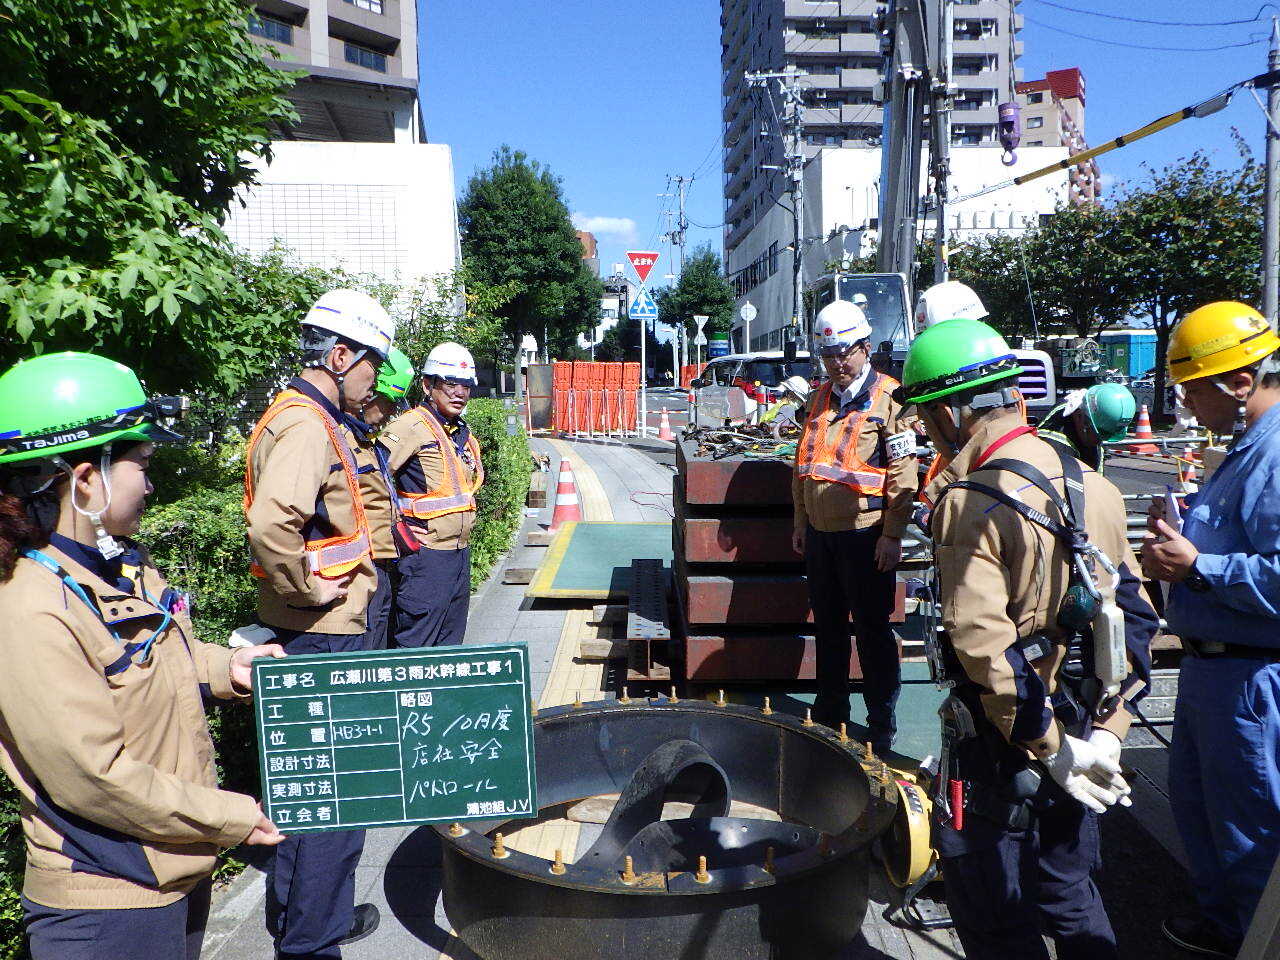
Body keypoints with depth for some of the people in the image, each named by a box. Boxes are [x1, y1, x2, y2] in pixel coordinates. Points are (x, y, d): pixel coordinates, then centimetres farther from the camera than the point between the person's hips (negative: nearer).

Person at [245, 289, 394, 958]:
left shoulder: (320, 421, 13)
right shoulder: (307, 426, -20)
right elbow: (270, 527, -36)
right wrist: (309, 589, -22)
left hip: (321, 632, 11)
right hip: (324, 632, -11)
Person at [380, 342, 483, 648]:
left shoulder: (465, 435, 14)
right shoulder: (411, 427, -13)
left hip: (461, 552, 9)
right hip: (425, 554, -8)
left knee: (450, 644, 15)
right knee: (416, 646, -4)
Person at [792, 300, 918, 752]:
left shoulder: (888, 398, -9)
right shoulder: (820, 399, 12)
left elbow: (903, 472, -12)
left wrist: (892, 535, -14)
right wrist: (801, 521, 16)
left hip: (864, 534, -6)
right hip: (820, 533, 7)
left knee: (872, 630, 3)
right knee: (827, 626, 17)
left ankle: (882, 723, 17)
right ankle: (830, 710, 32)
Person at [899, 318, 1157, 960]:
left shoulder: (968, 502, -20)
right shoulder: (1095, 486, 2)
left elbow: (985, 645, -25)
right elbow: (1134, 614, 5)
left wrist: (1051, 749, -16)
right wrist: (1105, 731, 5)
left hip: (1001, 742, -7)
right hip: (1084, 734, 7)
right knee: (1068, 892, 25)